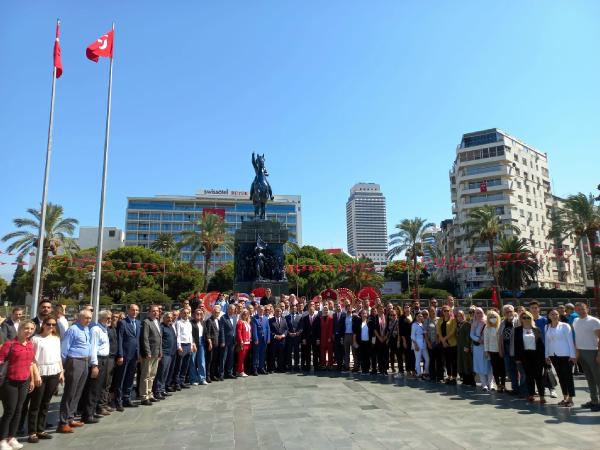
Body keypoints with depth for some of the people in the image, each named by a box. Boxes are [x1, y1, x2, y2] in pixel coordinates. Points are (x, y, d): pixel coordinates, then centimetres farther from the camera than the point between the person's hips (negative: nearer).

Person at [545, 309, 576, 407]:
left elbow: (570, 340, -6)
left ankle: (570, 399, 8)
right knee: (560, 377, 11)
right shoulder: (547, 327, 7)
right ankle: (565, 397, 20)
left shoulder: (565, 326, -5)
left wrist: (572, 355, -9)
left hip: (565, 355, -4)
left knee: (568, 377, 1)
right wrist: (547, 355, 9)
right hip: (553, 355, 4)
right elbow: (547, 341, 11)